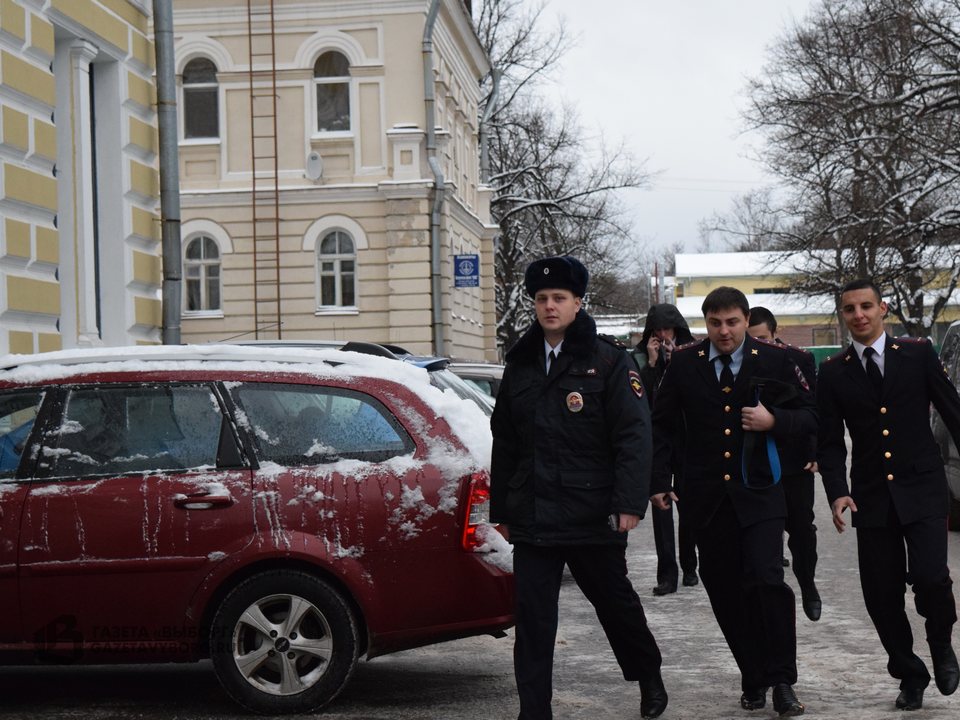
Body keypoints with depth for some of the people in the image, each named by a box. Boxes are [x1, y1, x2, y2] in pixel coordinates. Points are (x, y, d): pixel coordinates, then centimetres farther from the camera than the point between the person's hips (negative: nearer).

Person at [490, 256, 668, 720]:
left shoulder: (608, 361, -4)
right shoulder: (520, 365, 10)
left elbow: (634, 435, -10)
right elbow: (505, 444, 15)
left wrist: (629, 503, -18)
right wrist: (500, 510, 14)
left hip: (593, 515, -3)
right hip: (533, 517, 3)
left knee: (615, 602, 15)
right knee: (532, 620, 0)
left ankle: (649, 677, 39)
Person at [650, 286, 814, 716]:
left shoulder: (774, 361, 2)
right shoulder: (683, 365, 4)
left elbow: (808, 417, 6)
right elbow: (663, 426, 10)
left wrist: (774, 421, -14)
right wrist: (658, 481, 3)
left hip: (759, 492, -2)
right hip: (706, 498, 2)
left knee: (766, 579, -16)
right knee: (725, 591, 5)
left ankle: (782, 681, -3)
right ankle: (754, 679, 18)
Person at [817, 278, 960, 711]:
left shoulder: (918, 354, 1)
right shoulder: (833, 373, 4)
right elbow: (829, 443, 4)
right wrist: (838, 492, -10)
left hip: (922, 489, -2)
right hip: (871, 496, 2)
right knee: (881, 595, 1)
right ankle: (910, 675, 23)